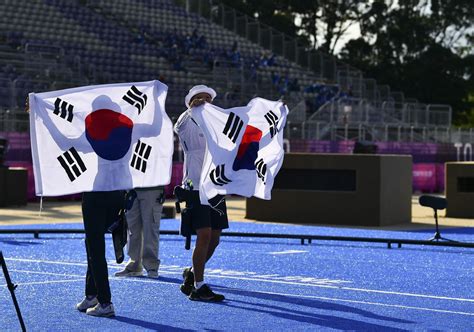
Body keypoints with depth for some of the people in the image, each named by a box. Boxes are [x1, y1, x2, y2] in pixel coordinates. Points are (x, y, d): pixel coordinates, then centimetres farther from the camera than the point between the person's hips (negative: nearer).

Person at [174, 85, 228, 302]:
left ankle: (192, 274, 28)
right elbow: (179, 127, -25)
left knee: (214, 239, 8)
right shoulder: (190, 127, -2)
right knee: (204, 235, -13)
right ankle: (198, 287, -7)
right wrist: (192, 109, -44)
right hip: (196, 189, -6)